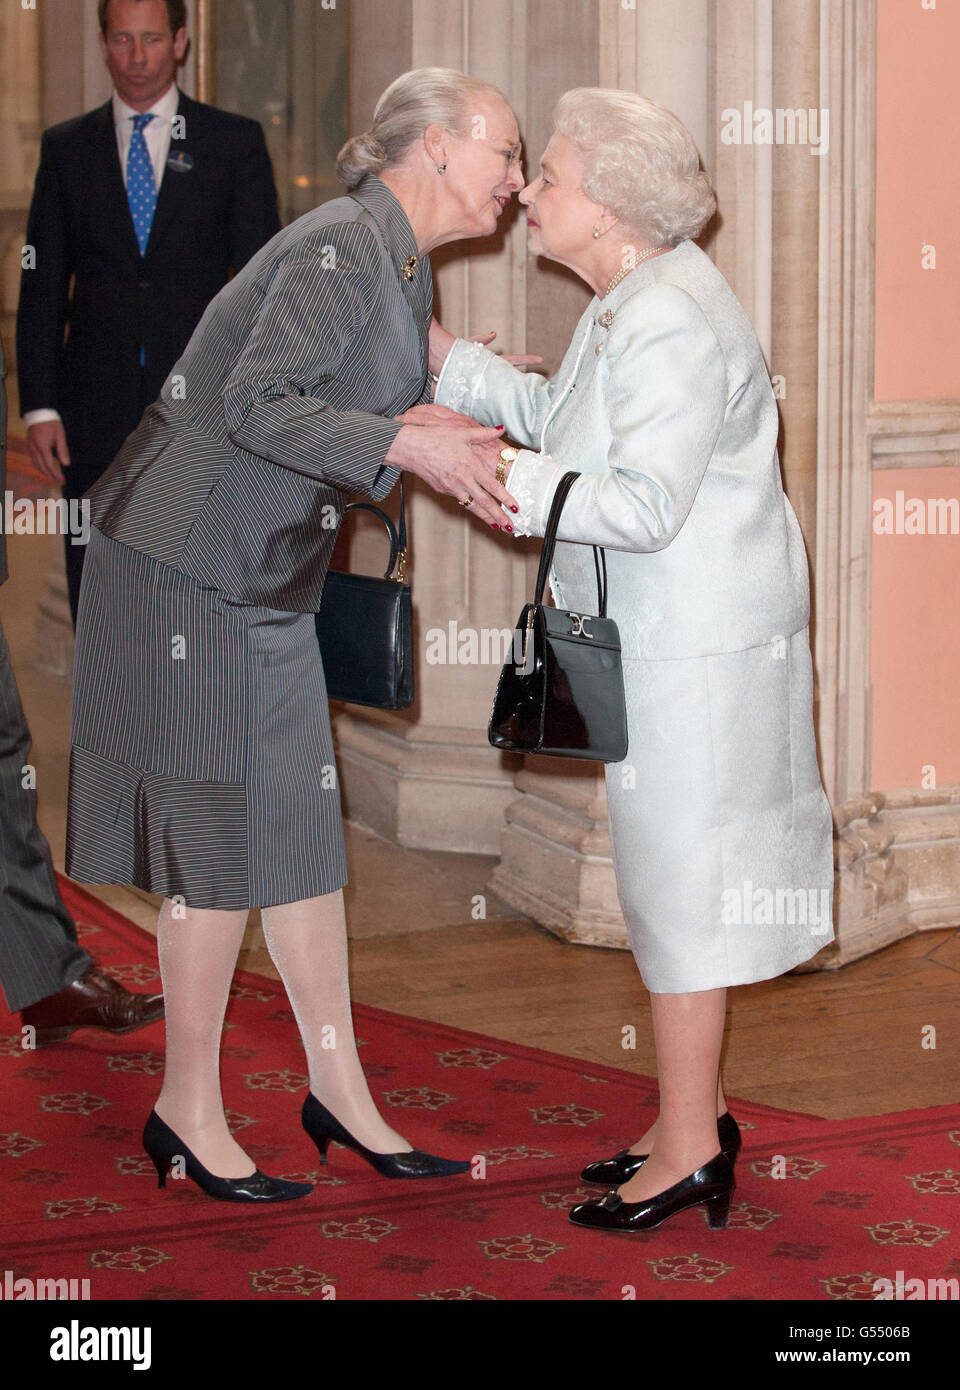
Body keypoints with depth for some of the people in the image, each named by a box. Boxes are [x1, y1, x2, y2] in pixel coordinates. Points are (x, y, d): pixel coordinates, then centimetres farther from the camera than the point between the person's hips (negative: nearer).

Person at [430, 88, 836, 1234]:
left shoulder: (673, 324, -23)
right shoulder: (629, 299, 10)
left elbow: (647, 504, -29)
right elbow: (560, 417, 23)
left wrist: (489, 470, -26)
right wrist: (442, 357, 18)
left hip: (698, 640, -10)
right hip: (661, 632, 10)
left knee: (678, 870, -1)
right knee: (666, 867, 16)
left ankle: (689, 1150, 11)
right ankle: (691, 1118, 29)